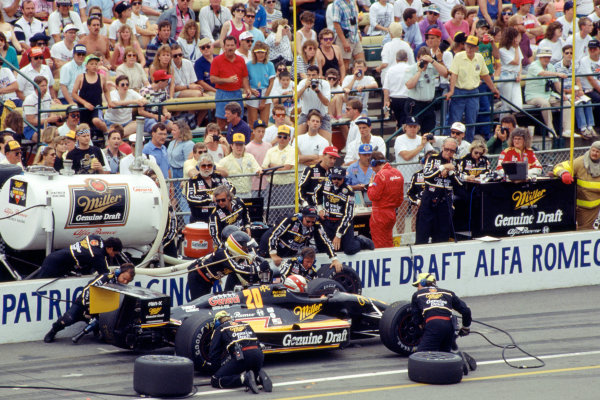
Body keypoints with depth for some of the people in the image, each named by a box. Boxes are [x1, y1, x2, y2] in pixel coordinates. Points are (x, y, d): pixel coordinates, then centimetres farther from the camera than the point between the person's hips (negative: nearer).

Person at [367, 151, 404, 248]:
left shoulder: (381, 175, -19)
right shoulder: (398, 173, 6)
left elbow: (373, 196, -19)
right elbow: (400, 196, 12)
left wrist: (371, 185, -3)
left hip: (380, 214, -8)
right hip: (392, 213, 8)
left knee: (380, 245, -2)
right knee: (389, 243, 16)